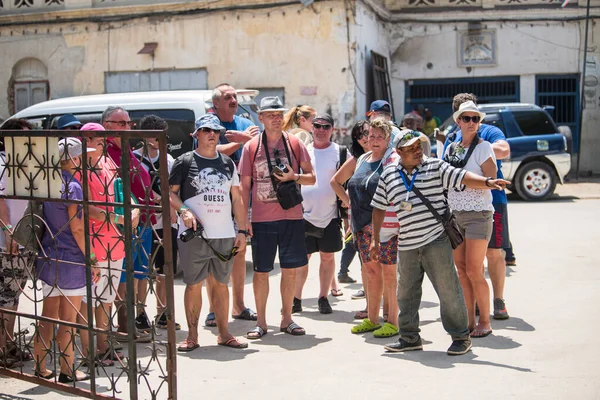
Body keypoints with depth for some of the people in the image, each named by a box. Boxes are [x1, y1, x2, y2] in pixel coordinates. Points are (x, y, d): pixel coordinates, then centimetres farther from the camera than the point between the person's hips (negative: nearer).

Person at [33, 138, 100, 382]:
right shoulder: (72, 186, -14)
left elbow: (45, 222, 13)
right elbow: (77, 228, -17)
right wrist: (91, 260, -11)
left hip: (47, 258, 7)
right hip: (71, 259, -7)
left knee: (47, 316, 13)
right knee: (68, 319, 3)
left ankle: (40, 368, 19)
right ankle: (66, 372, 12)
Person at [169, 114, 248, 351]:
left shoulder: (227, 163, 14)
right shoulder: (185, 161, 2)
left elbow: (237, 198, 15)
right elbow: (170, 192, 2)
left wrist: (242, 231, 9)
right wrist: (183, 211, -16)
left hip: (225, 235, 3)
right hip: (194, 235, -3)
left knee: (221, 284, 8)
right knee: (194, 285, 0)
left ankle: (223, 333, 17)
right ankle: (192, 336, 10)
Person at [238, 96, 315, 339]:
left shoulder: (295, 144, 4)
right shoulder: (251, 147, 1)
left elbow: (312, 178, 7)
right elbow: (245, 186, 4)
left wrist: (294, 176, -14)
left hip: (292, 217, 1)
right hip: (261, 219, -1)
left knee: (290, 270, 6)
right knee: (261, 271, 4)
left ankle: (287, 319, 20)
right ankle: (261, 322, 16)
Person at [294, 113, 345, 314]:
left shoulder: (340, 152, 2)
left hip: (330, 215, -1)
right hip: (304, 214, 1)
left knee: (328, 256, 7)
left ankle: (323, 298, 19)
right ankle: (296, 299, 13)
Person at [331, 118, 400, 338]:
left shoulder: (393, 160, -5)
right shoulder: (360, 161, 14)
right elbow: (335, 181, 26)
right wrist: (347, 200, 15)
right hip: (363, 226, 6)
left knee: (388, 272, -2)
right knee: (371, 271, 12)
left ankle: (392, 321, 5)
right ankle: (372, 319, 21)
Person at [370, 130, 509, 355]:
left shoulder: (435, 167, 0)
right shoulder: (388, 176, 10)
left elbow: (462, 178, -11)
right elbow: (379, 208, 16)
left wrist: (488, 182, -28)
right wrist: (375, 239, 15)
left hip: (437, 241, -4)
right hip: (407, 246, 4)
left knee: (448, 290, -2)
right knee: (406, 293, 11)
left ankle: (461, 337, 10)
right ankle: (409, 337, 24)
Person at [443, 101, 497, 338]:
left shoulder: (483, 147, -5)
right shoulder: (451, 149, 12)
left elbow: (491, 179, -13)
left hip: (478, 214, -6)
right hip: (454, 214, 6)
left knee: (474, 271, -6)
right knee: (461, 271, 6)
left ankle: (485, 322, 7)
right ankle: (469, 321, 15)